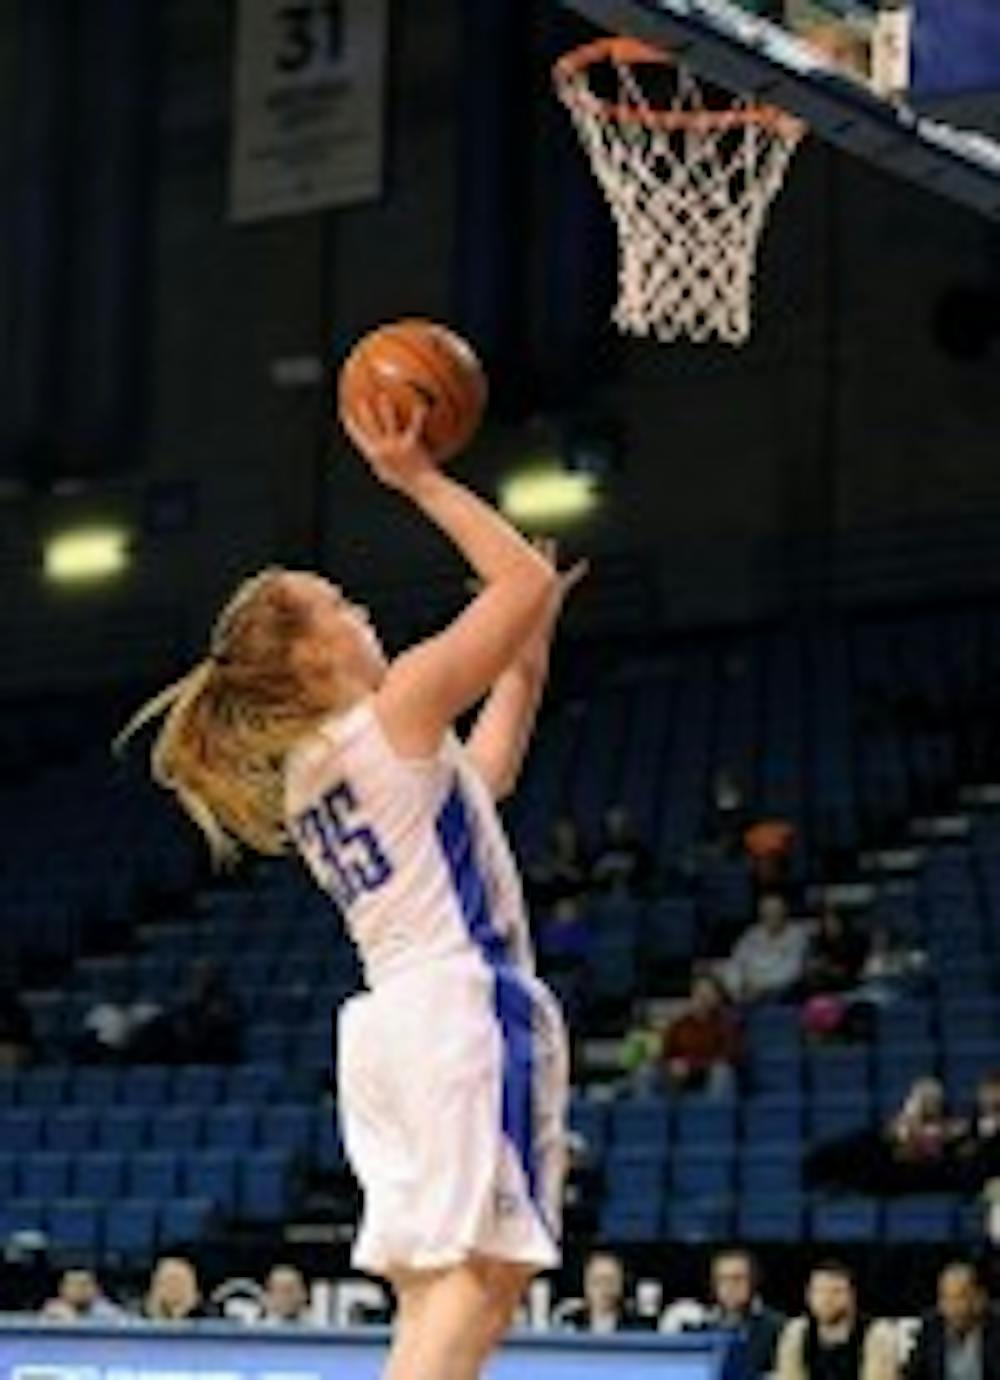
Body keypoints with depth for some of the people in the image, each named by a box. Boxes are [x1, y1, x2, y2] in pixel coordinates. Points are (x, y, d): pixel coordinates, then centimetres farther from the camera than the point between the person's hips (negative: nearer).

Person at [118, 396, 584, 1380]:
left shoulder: (302, 773, 19)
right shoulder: (399, 706, -5)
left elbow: (484, 775, 33)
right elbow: (528, 578, -3)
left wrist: (530, 650, 35)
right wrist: (418, 480, 1)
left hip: (388, 1025, 9)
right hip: (465, 1004, -9)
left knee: (434, 1295, 6)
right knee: (479, 1271, -15)